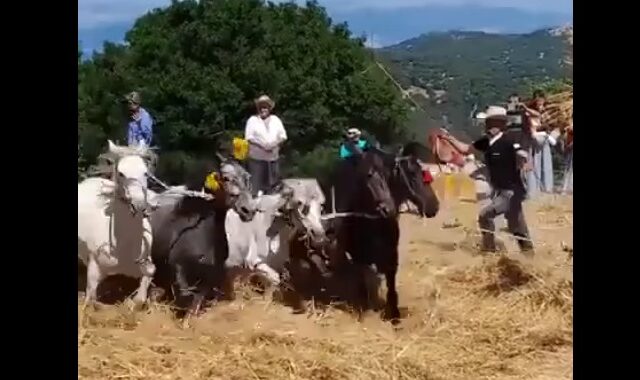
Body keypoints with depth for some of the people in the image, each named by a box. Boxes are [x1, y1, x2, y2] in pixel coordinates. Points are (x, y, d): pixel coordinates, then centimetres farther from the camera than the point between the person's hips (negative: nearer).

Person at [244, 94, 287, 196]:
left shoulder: (276, 120, 10)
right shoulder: (252, 120, 0)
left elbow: (283, 136, 8)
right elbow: (249, 138, -8)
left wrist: (275, 145, -11)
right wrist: (262, 146, -19)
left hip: (273, 157, 3)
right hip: (257, 158, -3)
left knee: (272, 183, 8)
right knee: (256, 184, -5)